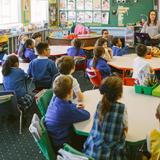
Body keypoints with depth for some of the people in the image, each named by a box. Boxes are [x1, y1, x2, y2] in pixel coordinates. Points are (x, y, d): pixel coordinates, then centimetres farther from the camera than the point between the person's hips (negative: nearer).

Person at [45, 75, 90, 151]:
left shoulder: (54, 99, -9)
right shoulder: (68, 110, -32)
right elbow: (87, 115, -17)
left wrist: (75, 106, -2)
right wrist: (79, 110, 3)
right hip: (61, 144, -8)